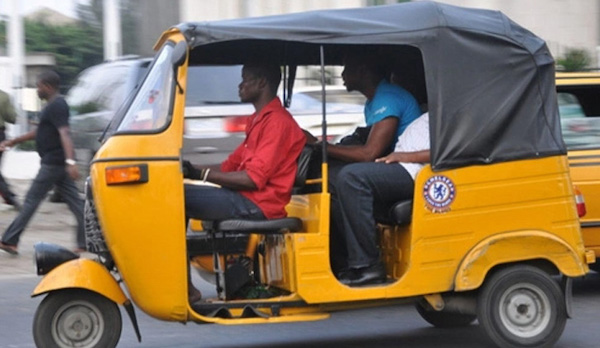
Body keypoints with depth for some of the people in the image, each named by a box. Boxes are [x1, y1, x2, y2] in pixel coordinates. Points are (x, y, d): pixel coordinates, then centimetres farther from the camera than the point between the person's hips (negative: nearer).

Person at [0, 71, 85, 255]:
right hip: (59, 163, 10)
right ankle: (85, 242, 4)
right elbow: (39, 132, 27)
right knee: (74, 201, 6)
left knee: (32, 200, -3)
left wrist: (70, 161, -38)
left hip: (53, 163, -10)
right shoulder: (53, 105, 17)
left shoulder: (56, 106, -15)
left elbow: (64, 133, -27)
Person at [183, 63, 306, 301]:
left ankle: (186, 288, -19)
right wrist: (191, 168, 5)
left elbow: (254, 179, -19)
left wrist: (201, 174, -16)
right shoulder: (258, 120, 23)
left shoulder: (277, 121, -11)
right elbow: (230, 166, 21)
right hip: (246, 199, 10)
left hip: (259, 205, -10)